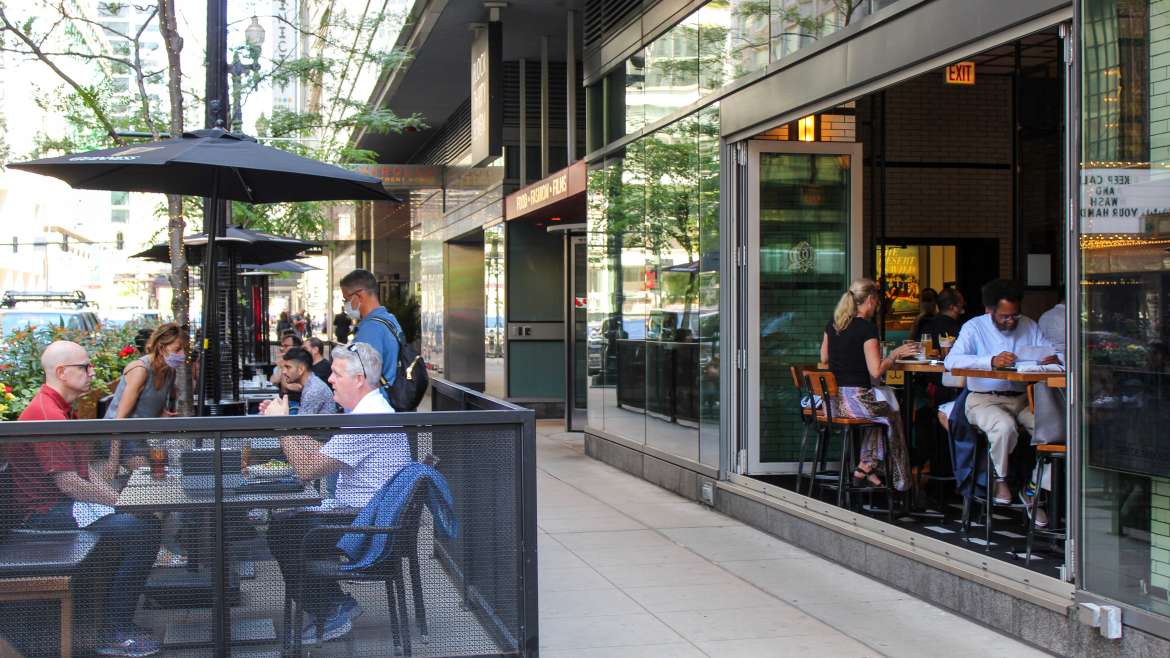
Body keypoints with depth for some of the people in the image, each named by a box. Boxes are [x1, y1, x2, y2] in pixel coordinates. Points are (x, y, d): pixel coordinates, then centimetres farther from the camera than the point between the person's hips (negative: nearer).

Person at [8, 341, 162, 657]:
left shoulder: (59, 409, 18)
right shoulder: (47, 414, -19)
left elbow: (82, 470, 20)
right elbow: (68, 483, -22)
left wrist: (114, 494, 5)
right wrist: (118, 499, -13)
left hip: (63, 503, 11)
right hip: (49, 511, -11)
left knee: (144, 521, 9)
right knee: (144, 530, -22)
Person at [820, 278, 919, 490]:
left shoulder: (833, 324, 8)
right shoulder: (867, 327, -14)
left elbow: (824, 358, 21)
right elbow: (876, 371, -17)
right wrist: (895, 354, -3)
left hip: (833, 399, 7)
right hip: (855, 398, -7)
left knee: (880, 409, 31)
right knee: (892, 415, 21)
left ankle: (865, 466, 27)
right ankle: (867, 465, 25)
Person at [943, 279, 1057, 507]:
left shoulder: (1029, 325, 13)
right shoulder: (974, 327, -1)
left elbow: (1050, 352, 9)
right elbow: (951, 361, -17)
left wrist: (1053, 359, -17)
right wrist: (992, 361, -29)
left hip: (1022, 398, 4)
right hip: (984, 399, -4)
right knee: (1005, 426, -35)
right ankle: (1000, 479, -7)